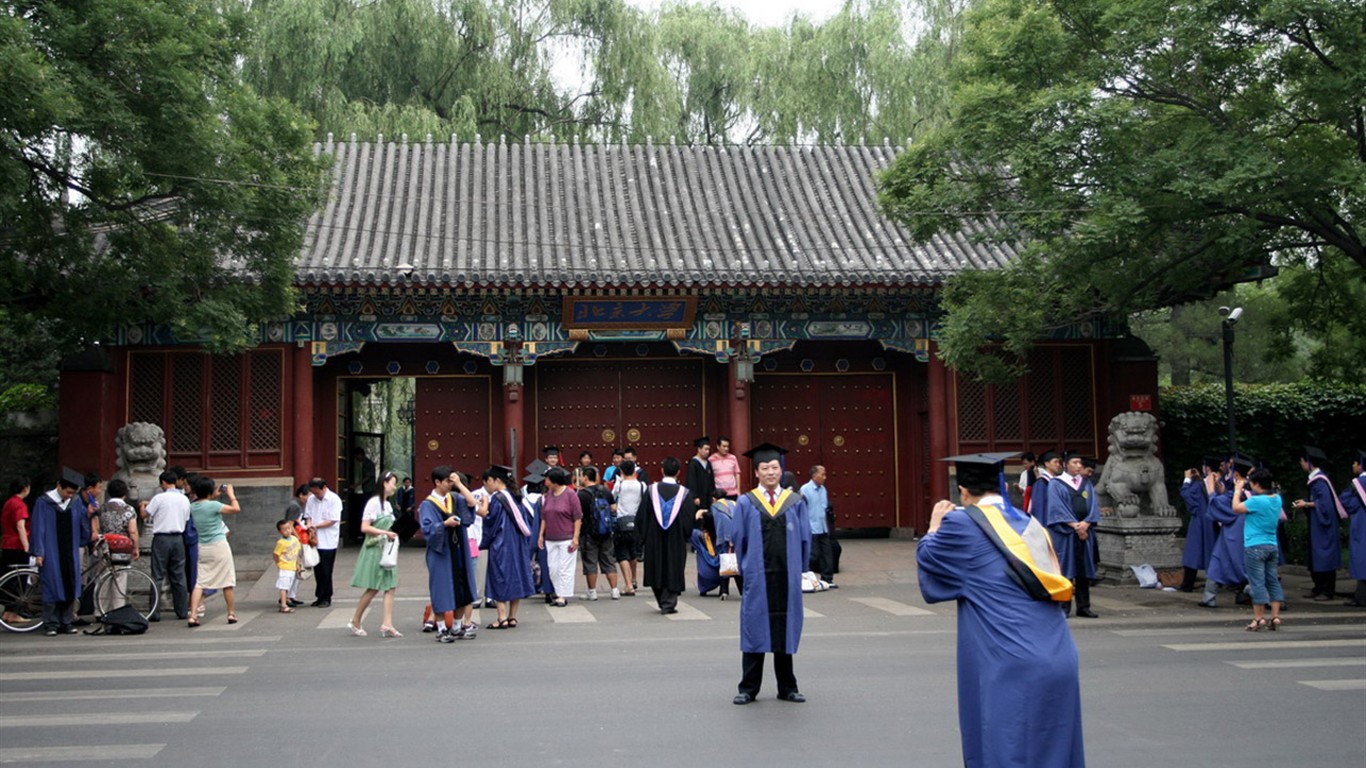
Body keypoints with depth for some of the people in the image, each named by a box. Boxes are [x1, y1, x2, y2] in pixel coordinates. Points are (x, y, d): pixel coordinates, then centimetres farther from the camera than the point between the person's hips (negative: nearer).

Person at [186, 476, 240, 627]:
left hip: (202, 547, 5)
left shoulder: (193, 506, 2)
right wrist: (231, 494, 2)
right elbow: (236, 509, -10)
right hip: (218, 545, -5)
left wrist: (216, 496, 23)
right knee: (227, 581, 8)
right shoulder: (213, 505, -15)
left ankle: (193, 615, -10)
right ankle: (232, 614, 16)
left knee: (199, 582, 4)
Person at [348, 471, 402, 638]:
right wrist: (385, 533, -21)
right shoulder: (374, 502, -11)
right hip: (375, 549, -8)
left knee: (390, 587, -2)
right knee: (373, 589, -3)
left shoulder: (388, 504, 14)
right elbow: (364, 528, -16)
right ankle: (355, 622, 11)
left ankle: (387, 624, -6)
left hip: (387, 549, 8)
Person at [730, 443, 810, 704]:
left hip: (787, 578, 1)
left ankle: (787, 688, 19)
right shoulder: (746, 503, 1)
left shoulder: (795, 502, 4)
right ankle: (748, 689, 12)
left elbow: (805, 540, 7)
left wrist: (796, 570, 6)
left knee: (785, 631, 8)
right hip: (757, 578, -1)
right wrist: (748, 570, 3)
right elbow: (739, 540, 4)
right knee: (755, 631, 3)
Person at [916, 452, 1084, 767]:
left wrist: (935, 527, 28)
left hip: (1012, 667, -6)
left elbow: (927, 562, 8)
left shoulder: (962, 523, -4)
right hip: (1061, 661, 6)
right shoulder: (1029, 523, 15)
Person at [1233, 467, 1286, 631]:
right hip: (1272, 546, 7)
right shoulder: (1277, 499, 5)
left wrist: (1238, 490, 1)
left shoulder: (1256, 501, -19)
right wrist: (1244, 491, 14)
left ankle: (1259, 619, 2)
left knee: (1257, 583, -2)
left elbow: (1236, 508, -10)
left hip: (1255, 547, -7)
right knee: (1273, 581, 11)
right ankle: (1275, 617, 9)